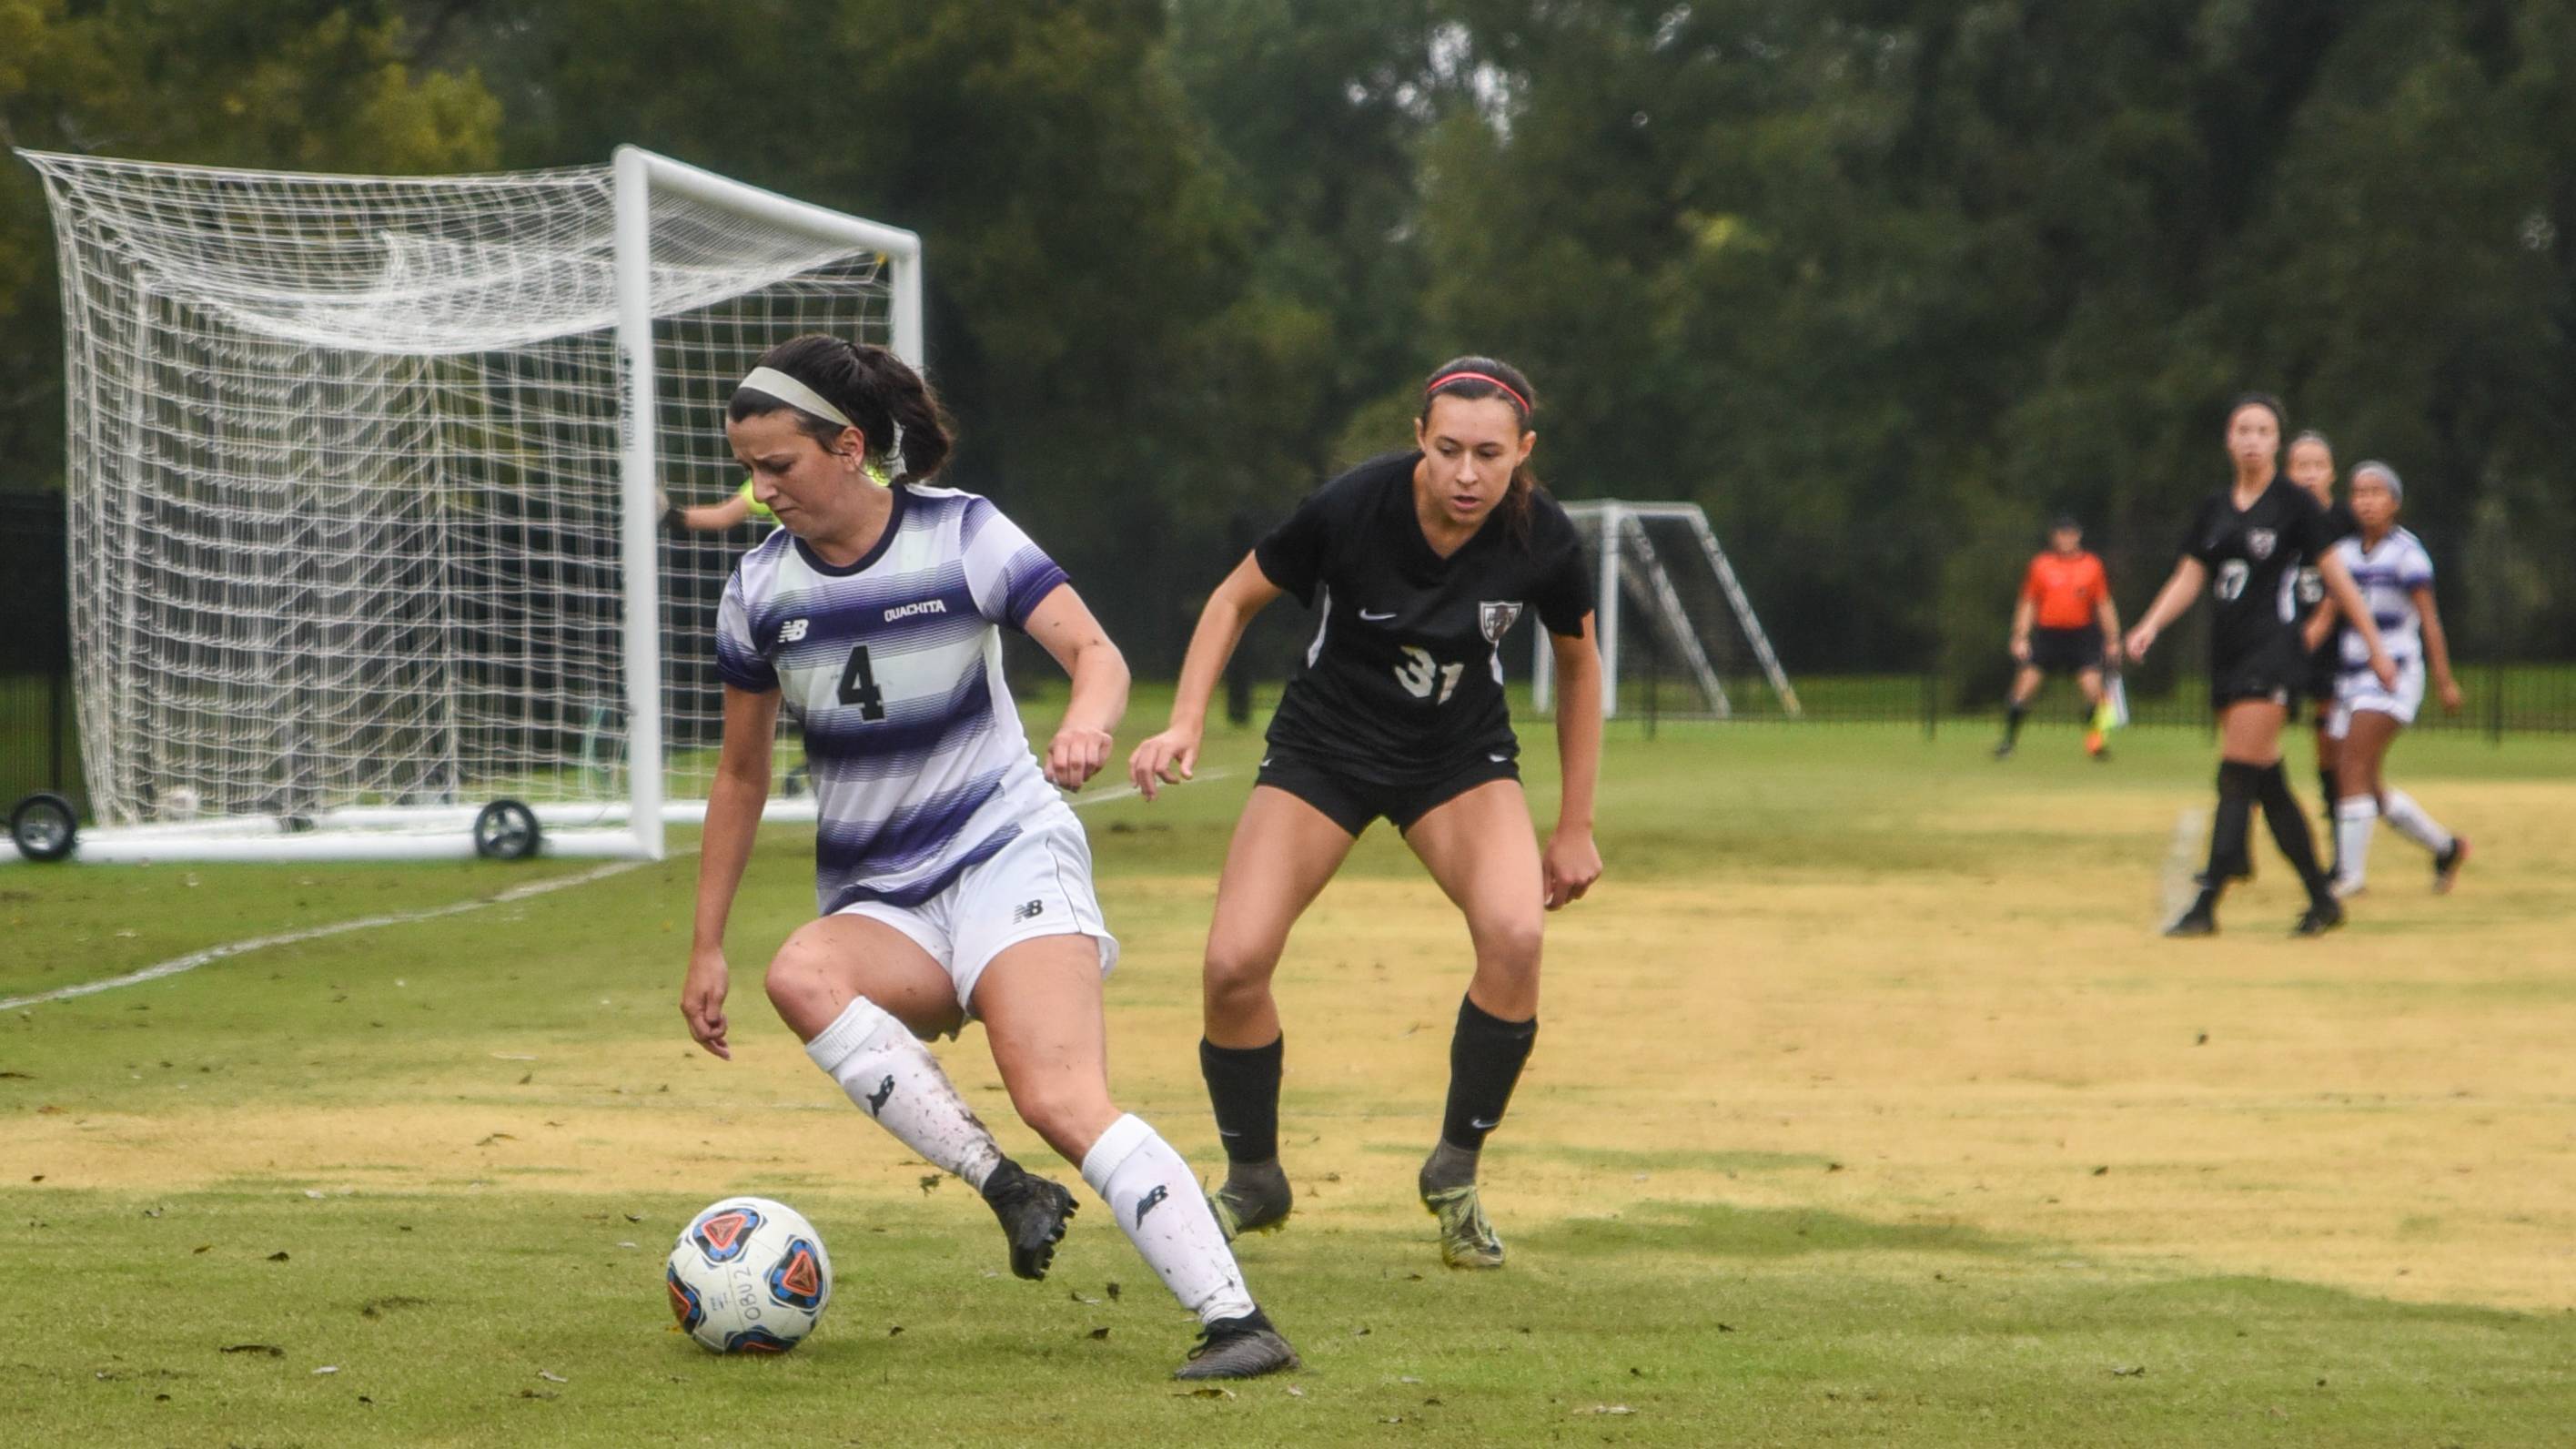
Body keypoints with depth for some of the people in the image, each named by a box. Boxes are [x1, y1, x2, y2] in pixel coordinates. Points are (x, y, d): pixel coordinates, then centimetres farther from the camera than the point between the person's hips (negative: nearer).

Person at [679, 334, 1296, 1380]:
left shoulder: (962, 536, -5)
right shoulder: (759, 590, 4)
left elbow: (1093, 649, -13)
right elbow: (740, 776, 14)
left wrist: (1088, 719, -37)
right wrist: (707, 948, 11)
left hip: (1008, 852, -4)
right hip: (877, 903, 4)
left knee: (1059, 1098, -26)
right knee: (801, 975, -33)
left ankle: (1237, 1322, -27)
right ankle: (1005, 1188, -32)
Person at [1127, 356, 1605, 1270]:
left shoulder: (1543, 540, -19)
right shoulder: (1351, 508, -25)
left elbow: (1578, 663, 1)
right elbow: (1237, 599, -6)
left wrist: (1574, 828, 5)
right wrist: (1185, 723, -17)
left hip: (1463, 757, 1)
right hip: (1324, 748, -1)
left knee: (1515, 933, -27)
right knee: (1233, 964, -16)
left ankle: (1455, 1174, -6)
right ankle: (1253, 1180, 12)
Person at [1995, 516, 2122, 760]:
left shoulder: (2092, 566, 4)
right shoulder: (2040, 566, 4)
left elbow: (2104, 606, 10)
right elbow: (2027, 604, 7)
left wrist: (2113, 641, 7)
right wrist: (2020, 639, 0)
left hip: (2081, 636, 0)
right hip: (2046, 635, 0)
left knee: (2094, 689, -11)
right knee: (2023, 688, -8)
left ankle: (2095, 742, 4)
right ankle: (2009, 738, 5)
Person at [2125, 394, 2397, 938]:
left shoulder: (2294, 505, -2)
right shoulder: (2215, 508, 13)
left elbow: (2335, 577, 1)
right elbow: (2188, 577, 11)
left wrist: (2374, 646, 3)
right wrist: (2151, 626, -6)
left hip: (2272, 647, -6)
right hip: (2226, 653, 7)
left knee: (2238, 775, -14)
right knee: (2268, 782, 8)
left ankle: (2206, 904, -18)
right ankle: (2322, 899, 16)